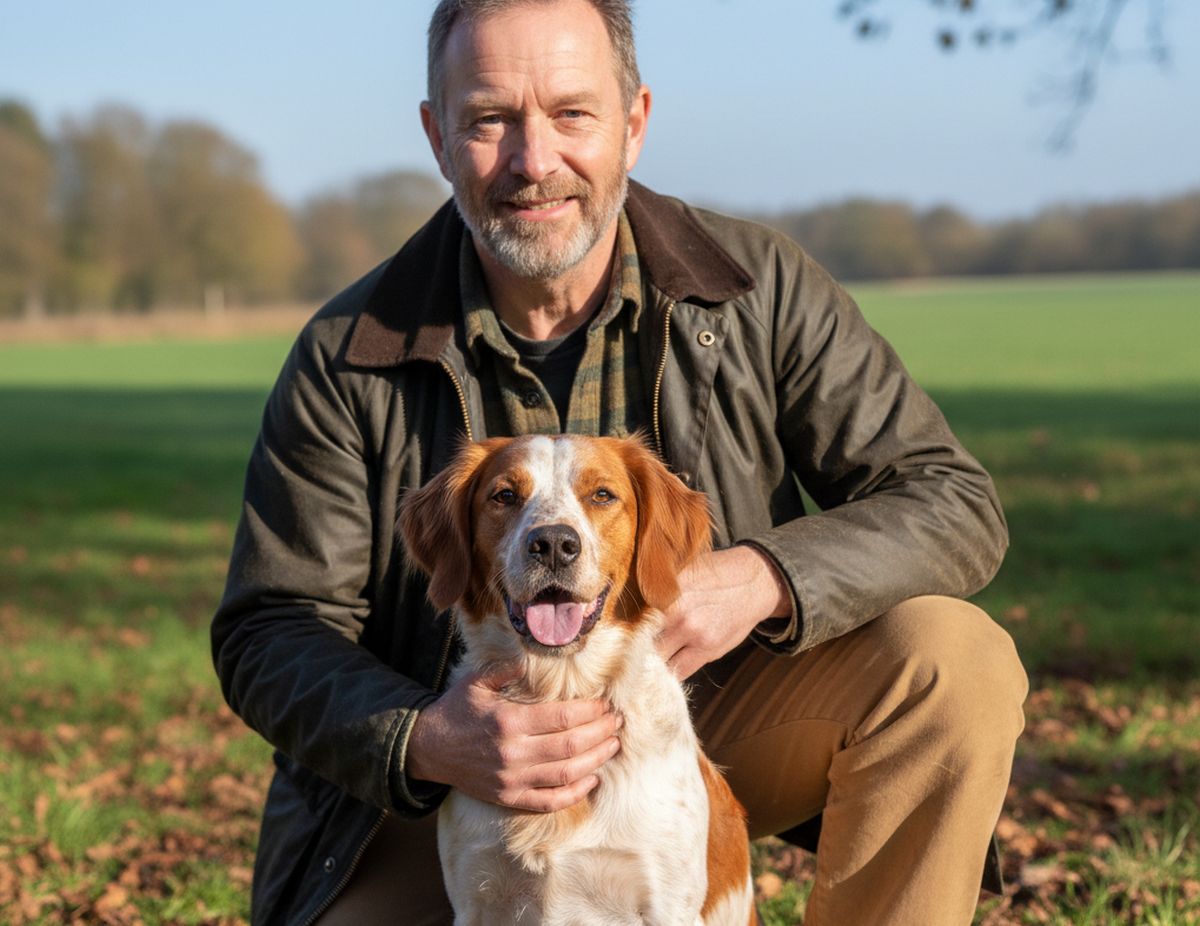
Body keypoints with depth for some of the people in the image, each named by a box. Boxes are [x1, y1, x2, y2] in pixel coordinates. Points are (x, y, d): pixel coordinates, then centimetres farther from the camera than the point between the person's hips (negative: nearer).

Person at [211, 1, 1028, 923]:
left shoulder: (760, 288, -9)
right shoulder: (348, 358, -10)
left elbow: (953, 502, -9)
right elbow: (271, 630, -8)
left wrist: (763, 578, -29)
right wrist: (420, 741, -29)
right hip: (453, 782, 0)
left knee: (955, 661, -22)